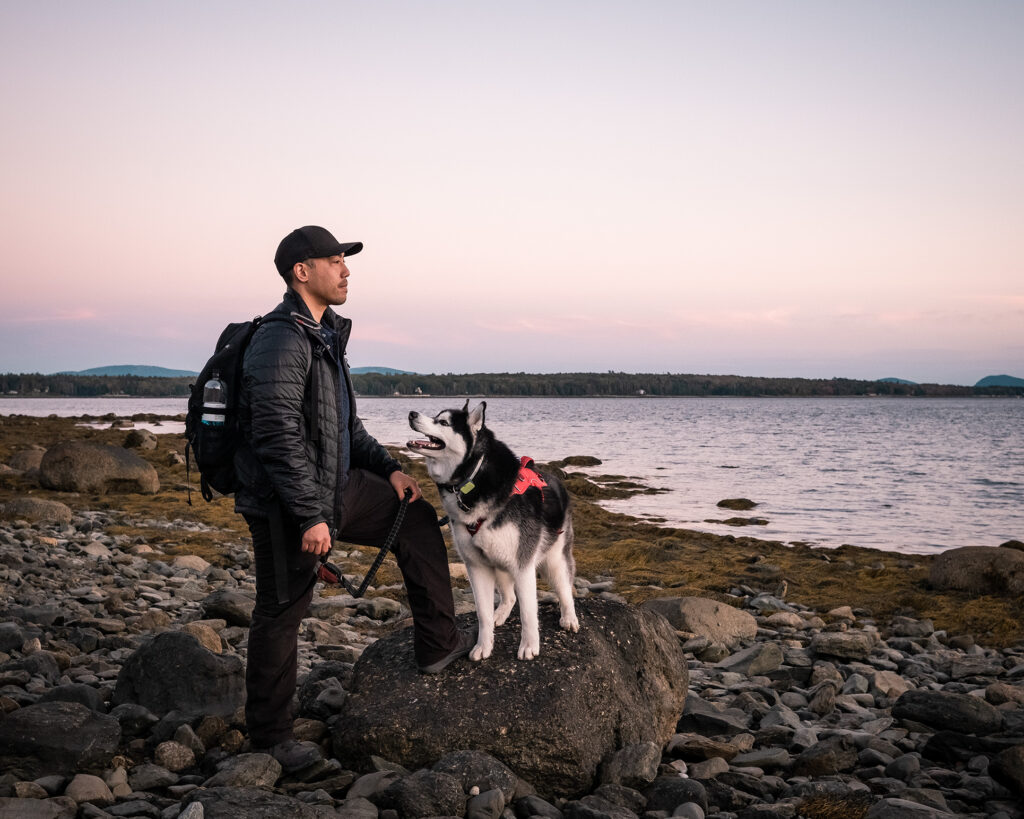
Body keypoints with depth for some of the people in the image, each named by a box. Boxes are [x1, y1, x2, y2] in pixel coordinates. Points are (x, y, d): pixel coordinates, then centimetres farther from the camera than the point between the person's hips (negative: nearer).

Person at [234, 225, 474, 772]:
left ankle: (438, 644, 15)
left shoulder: (325, 337, 12)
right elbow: (278, 438, -26)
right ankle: (269, 738, 17)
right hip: (284, 503, -9)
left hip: (335, 487, 9)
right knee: (281, 613, 2)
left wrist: (387, 468, 10)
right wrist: (310, 516, -26)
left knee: (416, 519, 10)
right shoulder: (280, 343, -20)